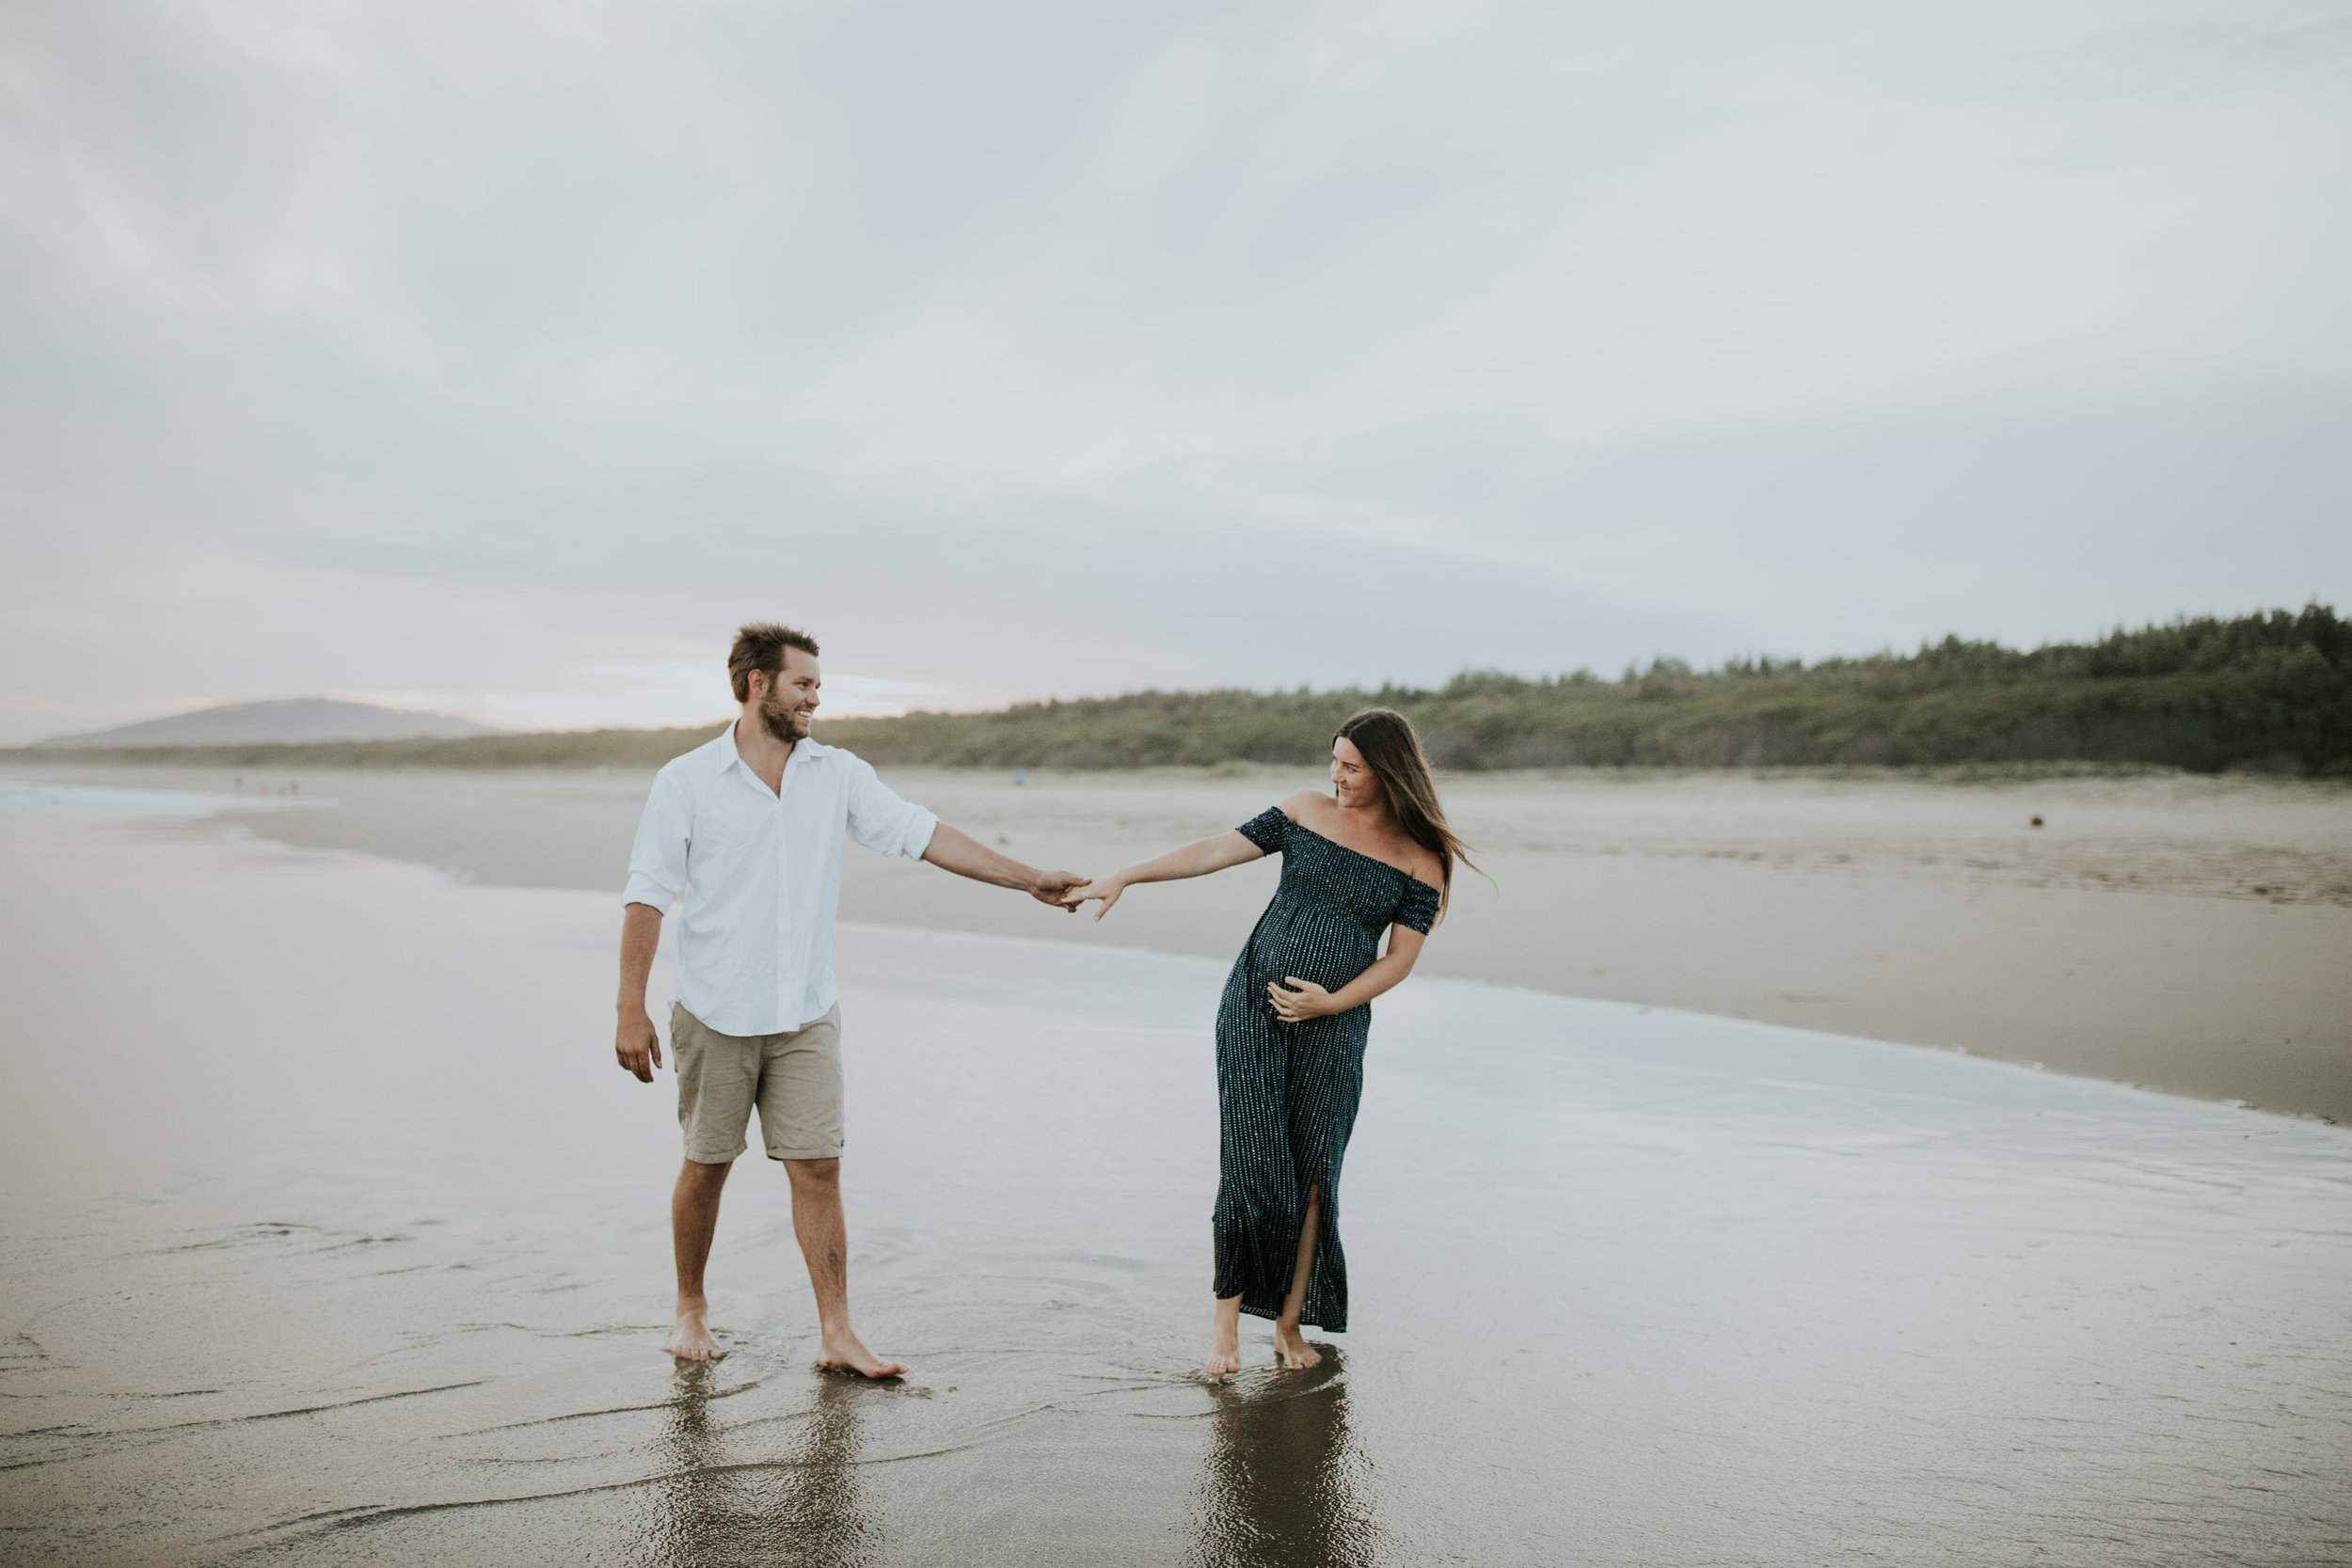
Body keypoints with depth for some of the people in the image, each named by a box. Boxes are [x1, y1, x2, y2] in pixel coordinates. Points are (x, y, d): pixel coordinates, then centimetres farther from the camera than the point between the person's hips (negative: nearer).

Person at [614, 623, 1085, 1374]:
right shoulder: (685, 782, -5)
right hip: (716, 1017, -2)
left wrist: (1029, 879, -2)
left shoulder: (838, 775, 4)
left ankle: (837, 1334, 7)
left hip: (806, 1017, 2)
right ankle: (691, 1309, 31)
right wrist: (630, 1009, -10)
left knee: (817, 1171, 0)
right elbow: (645, 897, -5)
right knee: (705, 1167, 10)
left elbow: (921, 834, 3)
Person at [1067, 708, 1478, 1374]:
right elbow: (1217, 851, 0)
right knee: (1252, 1161, -6)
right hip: (1254, 1005, 0)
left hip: (1333, 1028, 0)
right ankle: (1226, 1320, 6)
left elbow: (1400, 957, -2)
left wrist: (1333, 1002, -15)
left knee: (1312, 1175, 2)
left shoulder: (1422, 862, -2)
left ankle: (1289, 1326, 15)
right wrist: (1125, 876, -6)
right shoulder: (1307, 811, 3)